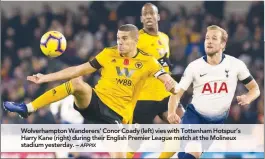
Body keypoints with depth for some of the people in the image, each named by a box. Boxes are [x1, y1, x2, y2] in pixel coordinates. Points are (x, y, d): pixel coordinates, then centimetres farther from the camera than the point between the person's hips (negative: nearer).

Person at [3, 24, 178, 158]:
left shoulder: (147, 61, -2)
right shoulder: (109, 54, 2)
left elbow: (167, 79, -12)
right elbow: (79, 70, 5)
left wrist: (171, 84, -39)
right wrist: (45, 77, 3)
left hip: (117, 114, -1)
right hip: (95, 100, 1)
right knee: (77, 82, -31)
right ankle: (27, 109, -30)